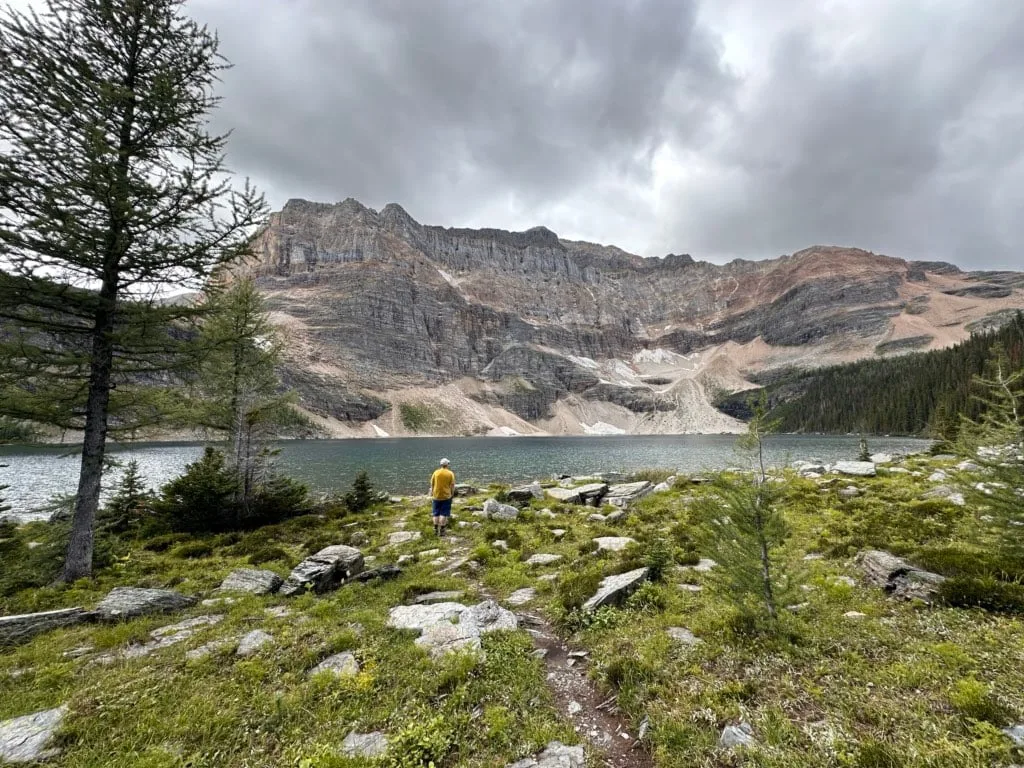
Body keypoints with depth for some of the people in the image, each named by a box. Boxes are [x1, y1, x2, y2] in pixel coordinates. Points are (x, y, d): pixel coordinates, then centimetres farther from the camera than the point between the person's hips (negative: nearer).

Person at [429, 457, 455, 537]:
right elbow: (452, 486, -5)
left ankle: (436, 530, 16)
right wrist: (452, 495, 7)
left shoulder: (436, 472, -1)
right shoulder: (450, 473, -5)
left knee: (436, 514, 13)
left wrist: (431, 495, 10)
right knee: (444, 514, 5)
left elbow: (432, 485, 2)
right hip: (446, 496, -2)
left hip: (436, 496, 2)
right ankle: (441, 531, 5)